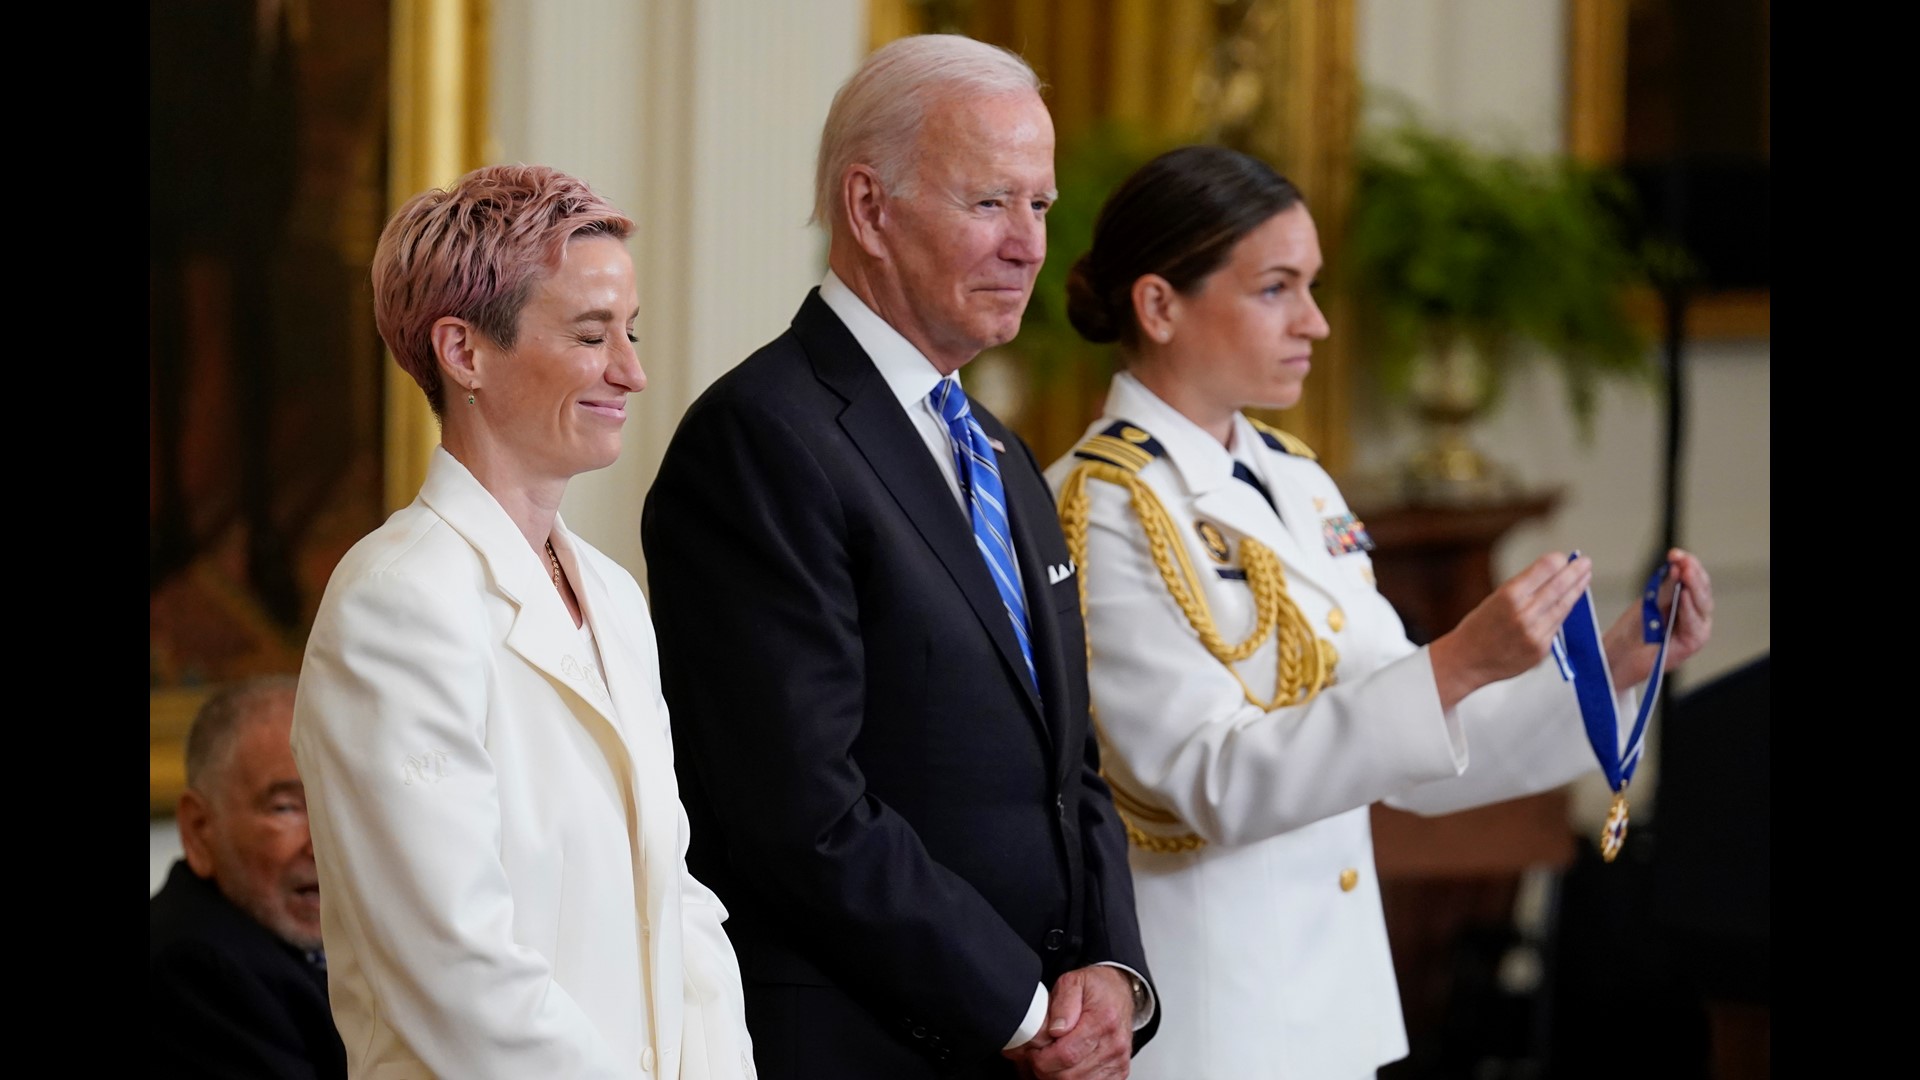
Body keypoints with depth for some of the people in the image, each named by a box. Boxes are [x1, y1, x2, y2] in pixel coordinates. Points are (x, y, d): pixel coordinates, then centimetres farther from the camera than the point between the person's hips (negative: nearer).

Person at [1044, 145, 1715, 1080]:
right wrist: (1456, 665, -28)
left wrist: (1614, 666, -2)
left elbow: (1409, 755, 11)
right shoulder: (1102, 510, -13)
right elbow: (1215, 782, -21)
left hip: (1335, 1001, 7)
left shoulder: (1296, 485, 10)